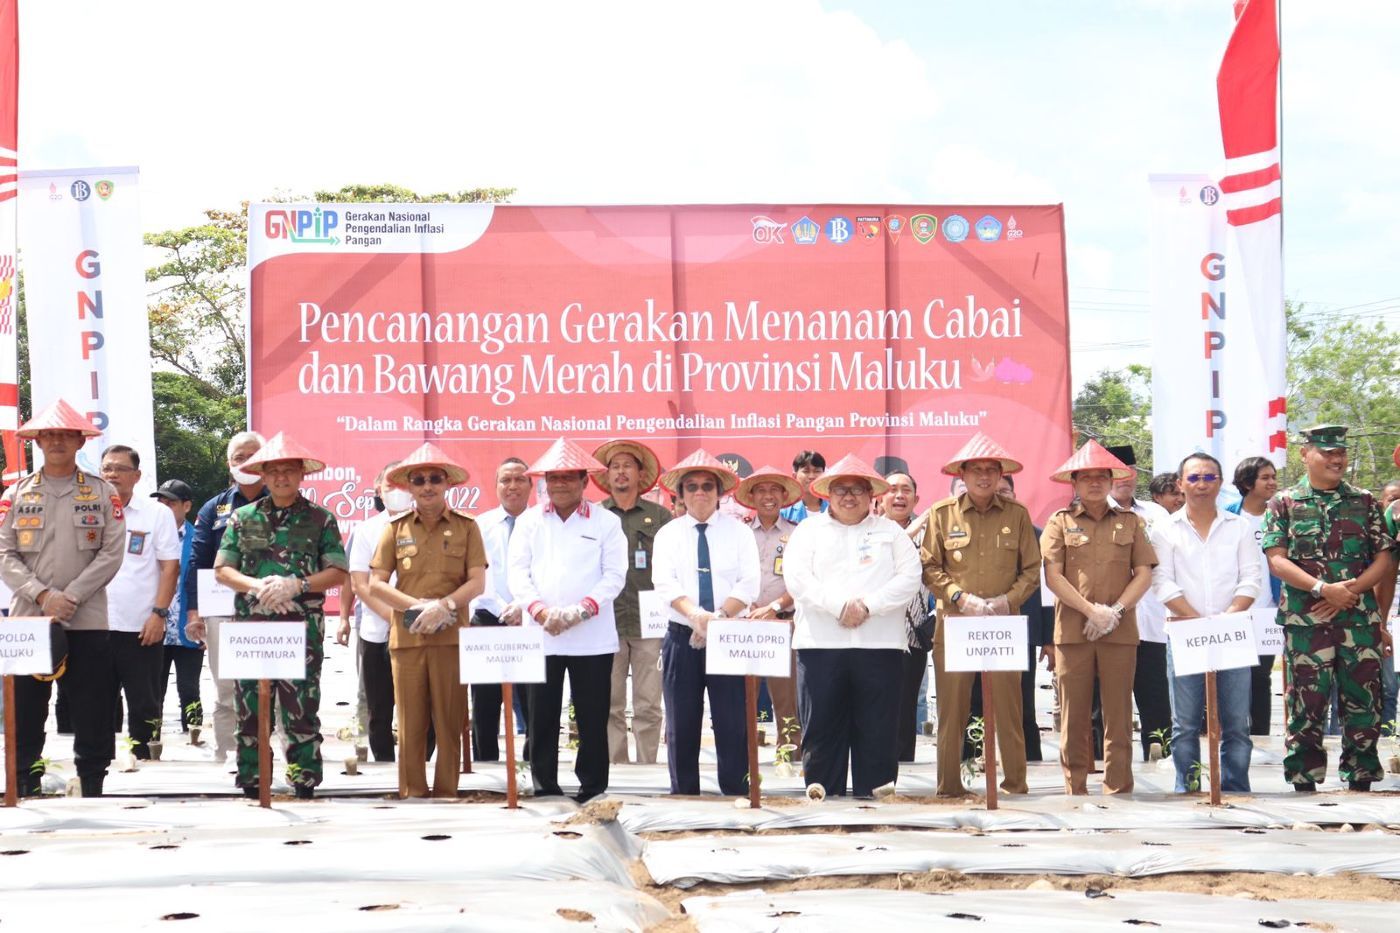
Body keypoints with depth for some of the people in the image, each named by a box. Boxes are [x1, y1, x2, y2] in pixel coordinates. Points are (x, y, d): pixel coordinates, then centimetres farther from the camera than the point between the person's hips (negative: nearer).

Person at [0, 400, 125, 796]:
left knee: (93, 716, 1)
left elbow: (112, 553, -2)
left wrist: (70, 597, -12)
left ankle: (92, 790, 9)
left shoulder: (102, 493, 6)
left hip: (88, 620, -1)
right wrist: (42, 595, -12)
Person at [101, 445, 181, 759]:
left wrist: (159, 614, -9)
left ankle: (142, 761, 13)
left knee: (143, 704, 4)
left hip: (142, 627, -2)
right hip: (95, 626, 2)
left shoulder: (157, 514, 2)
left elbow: (171, 567, -1)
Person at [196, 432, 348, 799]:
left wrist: (296, 585, -13)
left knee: (302, 710, -4)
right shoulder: (243, 517, 12)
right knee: (249, 710, 3)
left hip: (302, 628, -2)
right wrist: (257, 586, -9)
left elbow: (338, 573, 1)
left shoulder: (320, 519, 6)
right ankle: (250, 784, 9)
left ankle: (304, 784, 1)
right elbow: (221, 570, 9)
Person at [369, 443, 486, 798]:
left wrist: (444, 606, -14)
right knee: (410, 722, 2)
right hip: (406, 636, 1)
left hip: (451, 636, -1)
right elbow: (376, 584, 5)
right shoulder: (396, 528, 9)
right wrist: (418, 606, -8)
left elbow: (477, 582, 1)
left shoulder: (466, 527, 6)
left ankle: (446, 793, 9)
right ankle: (412, 794, 9)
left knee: (450, 721, 0)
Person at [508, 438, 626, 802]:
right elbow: (518, 573, 3)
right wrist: (541, 611, -13)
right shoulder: (529, 521, 11)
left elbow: (614, 575, -2)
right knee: (542, 715, 3)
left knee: (592, 716, 1)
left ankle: (593, 787, 9)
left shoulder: (606, 522, 6)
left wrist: (581, 610, -16)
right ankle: (544, 788, 10)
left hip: (593, 637, -1)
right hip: (539, 635, 2)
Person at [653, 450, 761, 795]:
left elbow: (748, 585, -3)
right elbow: (666, 584, -6)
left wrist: (720, 616, -18)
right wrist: (696, 615, -23)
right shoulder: (668, 534, 8)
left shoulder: (738, 532, 6)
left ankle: (735, 794, 4)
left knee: (733, 723, -3)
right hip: (682, 638, 1)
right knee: (682, 725, 4)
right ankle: (684, 796, 12)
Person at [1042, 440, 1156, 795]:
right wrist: (1092, 611, -10)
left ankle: (1118, 789, 5)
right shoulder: (1060, 522, 8)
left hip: (1120, 630, 1)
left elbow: (1144, 574, 6)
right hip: (1072, 629, -1)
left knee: (1118, 713, 1)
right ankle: (1075, 789, 5)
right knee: (1074, 714, 0)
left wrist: (1115, 611, -8)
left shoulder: (1130, 522, 12)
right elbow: (1053, 577, 0)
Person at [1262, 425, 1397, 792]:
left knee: (1363, 705, 4)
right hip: (1305, 621, -2)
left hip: (1361, 620, 2)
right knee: (1306, 706, 1)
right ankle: (1304, 782, 9)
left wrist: (1350, 590, -10)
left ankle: (1361, 781, 13)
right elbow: (1276, 559, -4)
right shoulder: (1284, 504, 3)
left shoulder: (1365, 502, 9)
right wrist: (1323, 589, -15)